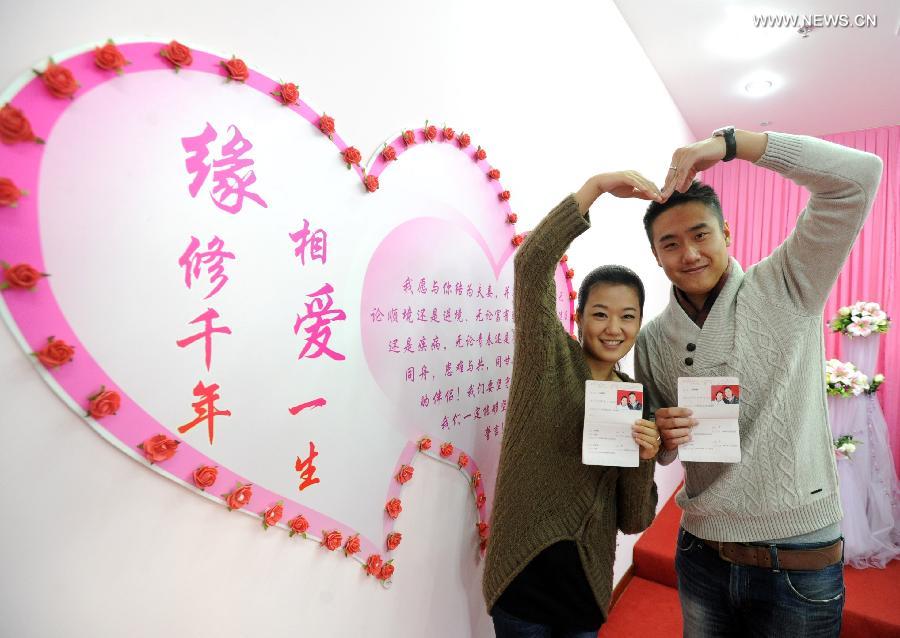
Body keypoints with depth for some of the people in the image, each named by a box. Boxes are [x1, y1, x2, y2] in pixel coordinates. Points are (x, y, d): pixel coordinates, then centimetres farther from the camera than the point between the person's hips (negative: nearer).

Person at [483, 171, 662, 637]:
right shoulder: (549, 357, -10)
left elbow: (634, 521, 1)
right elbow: (532, 263, -28)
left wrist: (644, 459, -16)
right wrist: (596, 186, -27)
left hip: (588, 580, 4)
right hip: (523, 571, -4)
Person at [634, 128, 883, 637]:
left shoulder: (787, 288, -8)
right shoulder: (653, 341, 0)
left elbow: (859, 175, -20)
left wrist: (728, 142, -25)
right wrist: (664, 438, -15)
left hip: (800, 560, -3)